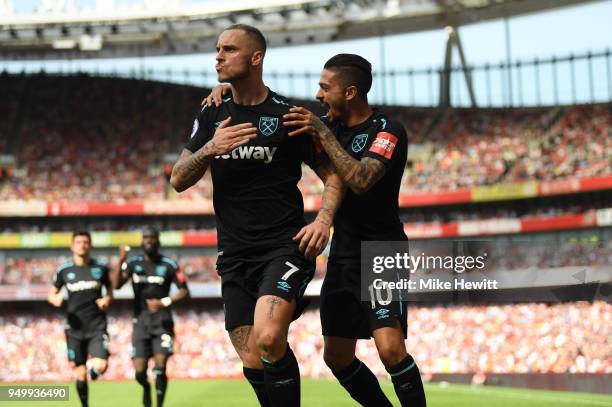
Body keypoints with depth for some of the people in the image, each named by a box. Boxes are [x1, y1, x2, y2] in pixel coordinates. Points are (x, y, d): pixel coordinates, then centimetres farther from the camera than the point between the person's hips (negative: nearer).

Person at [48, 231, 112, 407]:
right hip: (75, 328, 0)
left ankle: (93, 370, 20)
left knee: (101, 366, -17)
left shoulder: (101, 267, 2)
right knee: (80, 373, 1)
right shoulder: (63, 270, 2)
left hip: (97, 327, 0)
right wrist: (55, 299, -12)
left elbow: (110, 289, 15)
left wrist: (107, 299, -7)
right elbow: (51, 293, 11)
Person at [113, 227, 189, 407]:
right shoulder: (133, 263, 4)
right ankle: (146, 388, 34)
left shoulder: (168, 265, 0)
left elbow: (184, 291, 3)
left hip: (162, 320, -1)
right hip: (141, 322, 1)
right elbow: (116, 284, -10)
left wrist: (164, 302, -12)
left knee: (160, 367, -14)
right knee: (139, 371, -1)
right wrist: (121, 261, -25)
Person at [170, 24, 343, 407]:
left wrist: (323, 220, -14)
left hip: (284, 247, -5)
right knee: (254, 364, 2)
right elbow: (178, 181, 8)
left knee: (269, 339, -27)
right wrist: (209, 149, -11)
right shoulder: (212, 116, 11)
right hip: (234, 256, 5)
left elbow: (333, 174, 4)